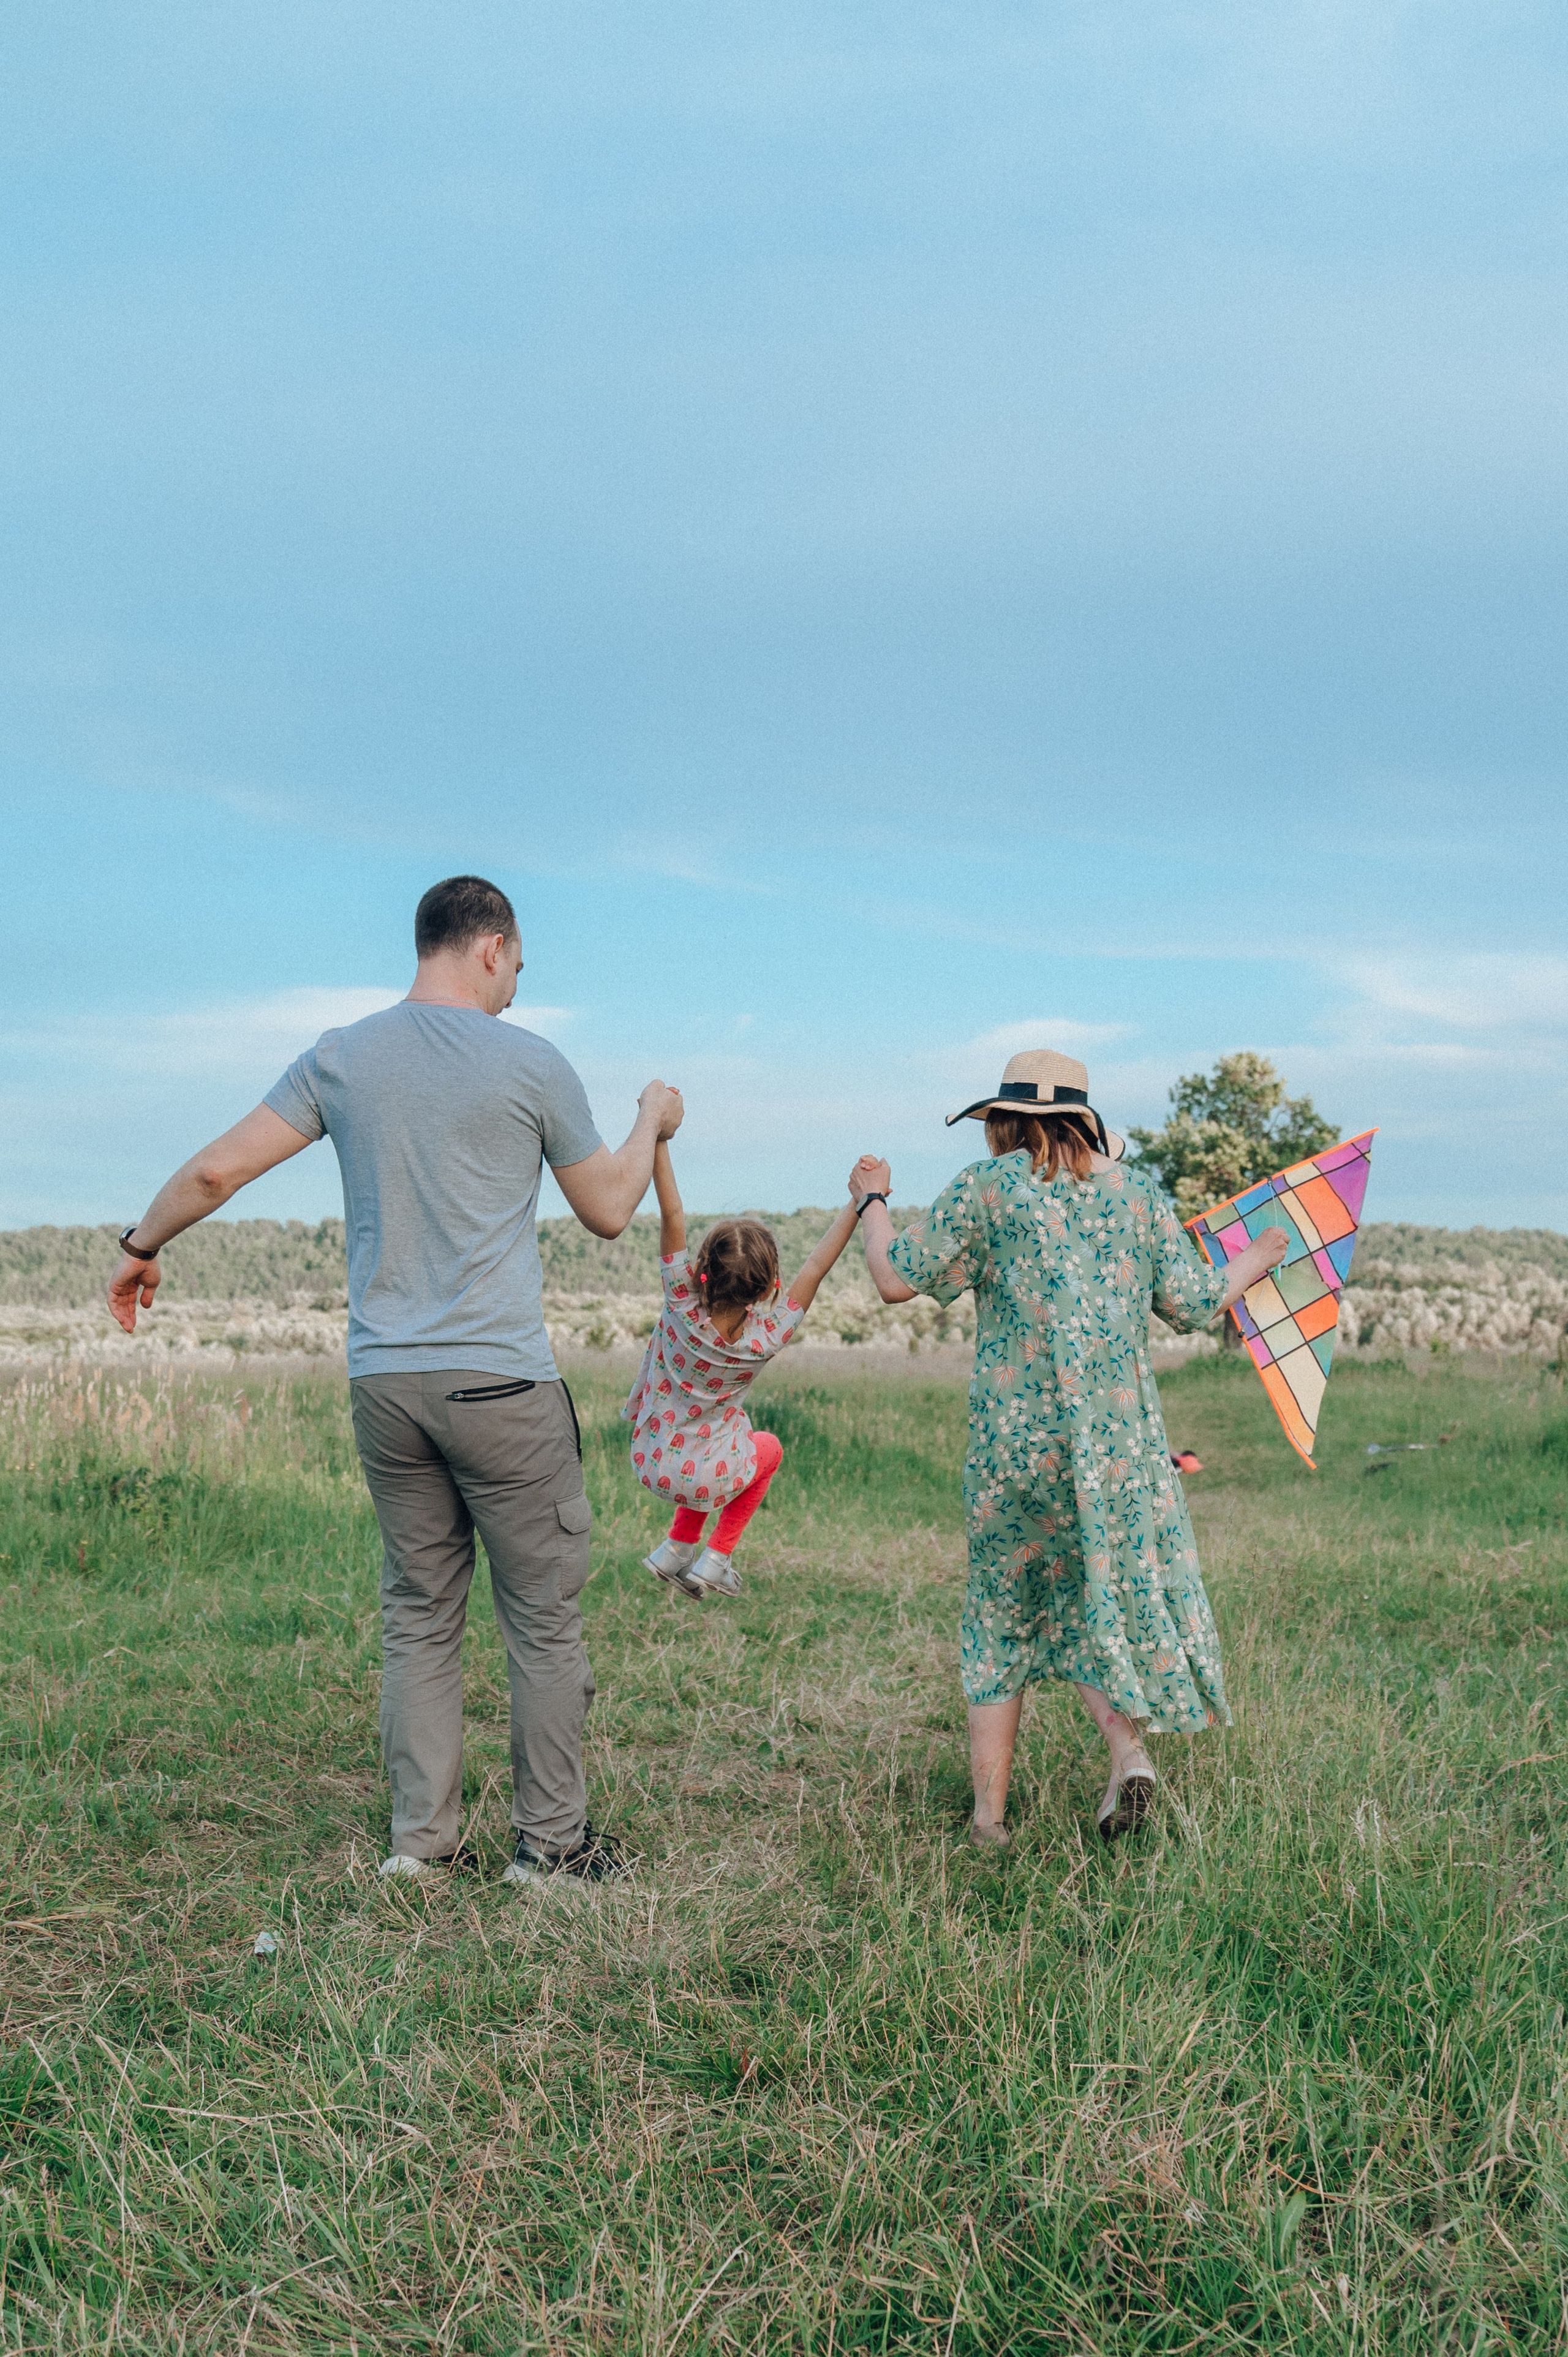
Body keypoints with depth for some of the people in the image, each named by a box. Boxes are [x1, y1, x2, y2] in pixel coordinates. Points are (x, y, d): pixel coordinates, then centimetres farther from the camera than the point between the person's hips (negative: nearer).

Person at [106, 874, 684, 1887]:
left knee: (419, 1616, 14)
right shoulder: (531, 1064, -4)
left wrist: (143, 1247, 23)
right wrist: (653, 1123, 24)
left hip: (383, 1380, 5)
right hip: (500, 1383, -4)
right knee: (545, 1619, 6)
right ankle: (551, 1841, 13)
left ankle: (420, 1840, 18)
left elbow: (216, 1170, 6)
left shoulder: (339, 1059, 6)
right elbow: (608, 1210, 6)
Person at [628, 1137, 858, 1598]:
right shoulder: (766, 1340, -25)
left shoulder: (683, 1306, -24)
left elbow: (673, 1216, -26)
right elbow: (815, 1268, -20)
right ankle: (716, 1558, 22)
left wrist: (659, 1135, -26)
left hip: (649, 1466, 3)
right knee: (769, 1448, 29)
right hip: (704, 1481, -2)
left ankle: (677, 1547, 28)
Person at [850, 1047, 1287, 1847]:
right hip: (1122, 1442, 3)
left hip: (1017, 1442, -2)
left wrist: (871, 1198, 16)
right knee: (1112, 1598, 17)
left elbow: (897, 1278, -2)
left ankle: (988, 1819, 11)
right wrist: (1255, 1263, 30)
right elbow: (1194, 1304, 10)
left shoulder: (987, 1188, -3)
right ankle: (1130, 1748, -6)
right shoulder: (1139, 1193, 7)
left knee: (1003, 1620, 10)